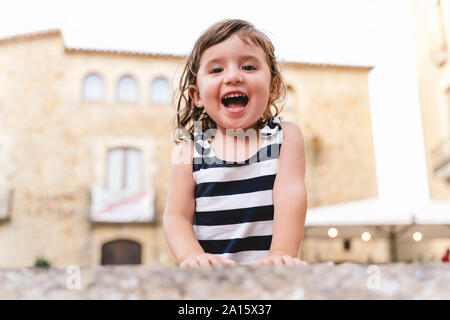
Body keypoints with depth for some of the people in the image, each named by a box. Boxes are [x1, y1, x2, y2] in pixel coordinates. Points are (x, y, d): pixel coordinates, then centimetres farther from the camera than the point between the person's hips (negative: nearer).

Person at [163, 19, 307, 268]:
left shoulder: (285, 135, 6)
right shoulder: (189, 151, 6)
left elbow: (290, 194, -5)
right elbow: (176, 215, 1)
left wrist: (281, 255, -20)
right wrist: (194, 256, -18)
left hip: (270, 275, 0)